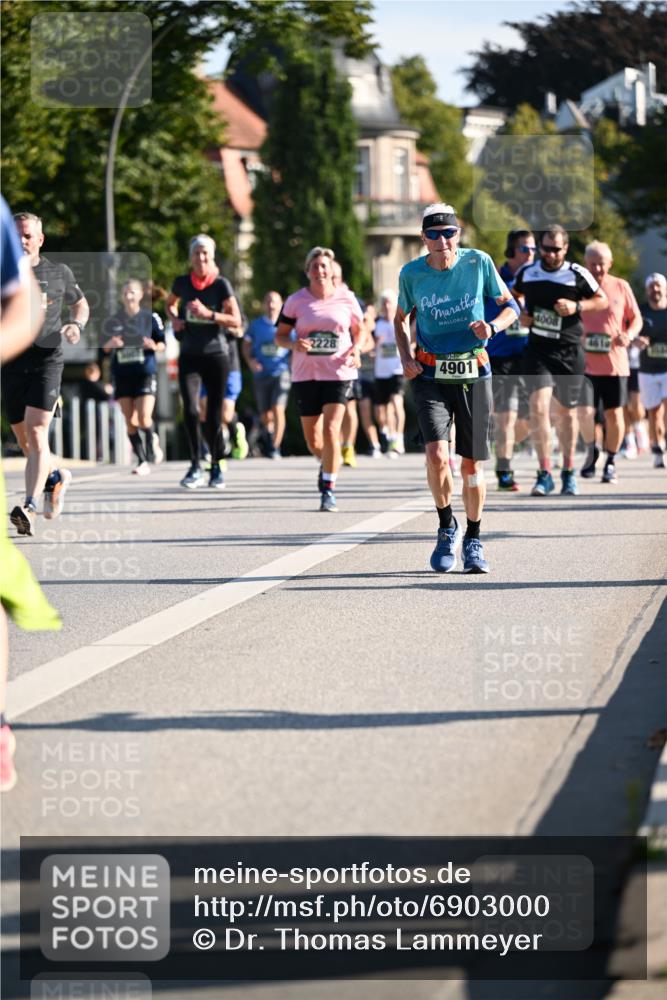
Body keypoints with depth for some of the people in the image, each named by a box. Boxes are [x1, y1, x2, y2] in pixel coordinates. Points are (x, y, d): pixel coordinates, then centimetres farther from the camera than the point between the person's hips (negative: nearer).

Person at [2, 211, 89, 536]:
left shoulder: (59, 273, 6)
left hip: (47, 360, -3)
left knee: (36, 433, -18)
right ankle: (55, 477, 42)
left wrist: (76, 325, 1)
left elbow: (80, 304, 21)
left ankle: (30, 508, -25)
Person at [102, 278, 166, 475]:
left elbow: (163, 344, 6)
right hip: (122, 375, 3)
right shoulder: (114, 320, 7)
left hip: (145, 372, -3)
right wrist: (110, 344, -12)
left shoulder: (151, 318, 1)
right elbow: (104, 347, 11)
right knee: (130, 421, 0)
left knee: (144, 419, -14)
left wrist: (155, 346, -16)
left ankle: (152, 440, 18)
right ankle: (142, 461, 9)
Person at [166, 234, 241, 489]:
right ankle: (195, 466, -6)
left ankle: (216, 467, 19)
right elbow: (170, 304, 25)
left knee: (214, 416, 2)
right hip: (189, 355, 2)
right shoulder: (182, 283, 4)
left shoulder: (221, 284, -4)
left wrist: (208, 314, -21)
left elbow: (236, 320, -9)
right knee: (190, 410, -16)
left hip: (216, 355, -2)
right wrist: (174, 319, 4)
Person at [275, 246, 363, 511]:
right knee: (312, 439, 8)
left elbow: (359, 330, 15)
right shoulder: (296, 301, 0)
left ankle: (329, 489, -9)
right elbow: (280, 336, 4)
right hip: (306, 374, 2)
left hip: (339, 373, -2)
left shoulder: (346, 299, 1)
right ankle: (326, 463, 43)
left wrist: (356, 350, -6)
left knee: (331, 430, -17)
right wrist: (294, 344, -17)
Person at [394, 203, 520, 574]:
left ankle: (473, 542, 23)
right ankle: (446, 528, 5)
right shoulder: (412, 274, -3)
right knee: (437, 454, -19)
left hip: (473, 373, 1)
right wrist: (406, 358, -2)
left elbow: (511, 306, 7)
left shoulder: (479, 262, -5)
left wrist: (491, 327, -14)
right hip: (430, 374, 0)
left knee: (472, 463, 5)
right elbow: (401, 318, 14)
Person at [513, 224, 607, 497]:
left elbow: (602, 300, 6)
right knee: (538, 407, -17)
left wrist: (577, 306, -11)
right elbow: (515, 294, 24)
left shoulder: (577, 275, -3)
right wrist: (520, 313, 4)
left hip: (569, 351, 0)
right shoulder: (527, 272, 4)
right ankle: (545, 474, -11)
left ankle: (568, 472, 29)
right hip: (538, 349, 0)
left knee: (566, 413, 10)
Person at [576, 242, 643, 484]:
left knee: (614, 415, 6)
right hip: (584, 363, -1)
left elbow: (636, 318, 10)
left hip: (615, 362, 1)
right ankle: (591, 451, 12)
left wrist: (629, 334, -11)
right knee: (585, 412, -15)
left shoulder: (621, 287, 3)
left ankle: (611, 461, 24)